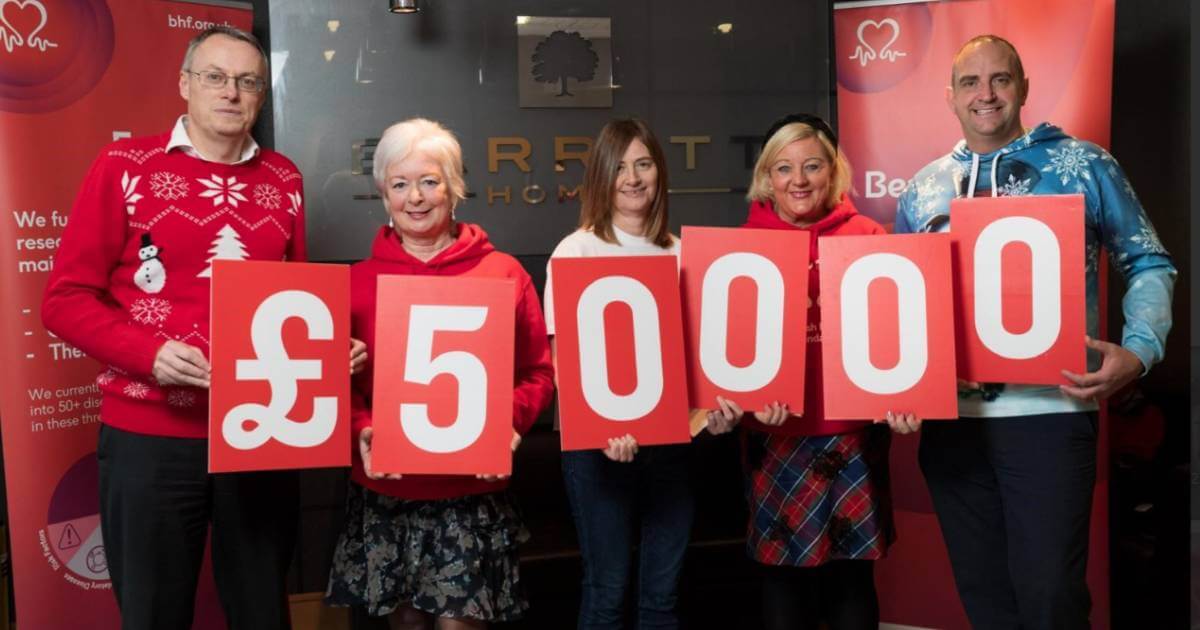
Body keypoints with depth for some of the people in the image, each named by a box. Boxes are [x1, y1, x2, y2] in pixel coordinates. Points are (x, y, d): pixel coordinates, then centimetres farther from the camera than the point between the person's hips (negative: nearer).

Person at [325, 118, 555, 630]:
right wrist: (361, 431, -14)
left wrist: (508, 420, -16)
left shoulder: (504, 274, -2)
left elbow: (538, 374, 1)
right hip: (384, 493, 2)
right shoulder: (359, 280, 2)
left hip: (472, 491, -1)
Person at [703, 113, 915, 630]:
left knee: (853, 576, 10)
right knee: (784, 575, 9)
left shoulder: (867, 238, 2)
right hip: (776, 437, 0)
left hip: (854, 433, 1)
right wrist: (741, 396, -18)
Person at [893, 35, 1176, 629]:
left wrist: (1138, 349, -12)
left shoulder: (1083, 165, 2)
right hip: (950, 415, 4)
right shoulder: (923, 189, 11)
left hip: (1049, 411, -3)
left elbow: (1147, 264, 4)